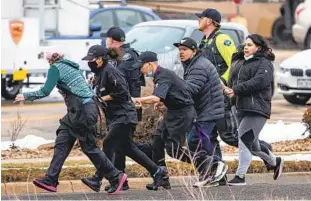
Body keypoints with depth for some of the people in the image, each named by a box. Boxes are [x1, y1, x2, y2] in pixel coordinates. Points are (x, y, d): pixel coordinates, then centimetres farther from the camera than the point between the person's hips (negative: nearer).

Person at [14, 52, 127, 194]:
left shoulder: (55, 68, -7)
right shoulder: (70, 66, 19)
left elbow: (45, 91, -13)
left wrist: (26, 96, -2)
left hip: (82, 111, -10)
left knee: (89, 147, -3)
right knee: (61, 144, 6)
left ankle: (116, 177, 3)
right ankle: (50, 181, 2)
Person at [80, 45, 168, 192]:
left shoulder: (110, 72, -15)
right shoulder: (99, 74, 15)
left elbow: (122, 92, -21)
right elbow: (101, 94, 23)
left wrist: (103, 98, -15)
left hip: (124, 115, -10)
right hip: (114, 117, 10)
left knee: (108, 145, -13)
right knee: (127, 148, 10)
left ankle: (97, 180, -14)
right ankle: (157, 171, 15)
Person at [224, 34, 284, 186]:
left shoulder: (264, 63, -6)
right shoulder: (239, 62, 17)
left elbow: (259, 81, -21)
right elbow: (232, 80, 21)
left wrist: (236, 89, -24)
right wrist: (228, 90, -2)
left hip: (256, 109, -8)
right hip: (239, 107, 8)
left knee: (244, 139, -14)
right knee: (251, 142, 15)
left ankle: (240, 176, -12)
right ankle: (275, 162, 37)